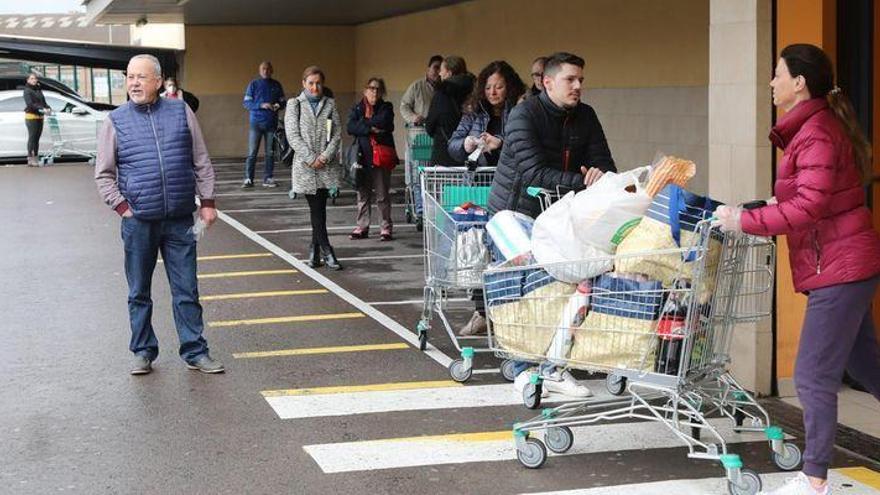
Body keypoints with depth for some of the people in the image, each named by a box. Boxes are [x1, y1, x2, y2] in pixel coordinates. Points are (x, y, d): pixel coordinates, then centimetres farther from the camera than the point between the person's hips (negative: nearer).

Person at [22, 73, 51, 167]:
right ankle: (30, 159, -11)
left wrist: (48, 108, -5)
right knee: (32, 137, -10)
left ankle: (36, 158, 13)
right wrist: (42, 109, -26)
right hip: (31, 116, -7)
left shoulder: (39, 90, 17)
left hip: (40, 117, 7)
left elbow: (43, 102, 17)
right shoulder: (27, 91, -5)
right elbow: (30, 104, -17)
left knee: (37, 138, 9)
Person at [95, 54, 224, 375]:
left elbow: (201, 163, 9)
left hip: (180, 220, 0)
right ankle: (143, 352, 20)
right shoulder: (116, 121, 3)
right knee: (139, 292, 8)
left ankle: (195, 352, 12)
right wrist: (122, 207, -4)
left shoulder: (181, 113, 5)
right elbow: (103, 174, 6)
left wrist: (207, 202, 5)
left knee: (186, 290, 4)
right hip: (138, 222, 0)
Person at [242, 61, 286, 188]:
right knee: (252, 153, -5)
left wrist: (278, 105, -12)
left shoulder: (276, 85, 9)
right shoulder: (254, 84, 3)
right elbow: (247, 103, -1)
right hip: (256, 122, -2)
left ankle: (268, 178, 8)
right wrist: (261, 105, -16)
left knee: (270, 153, 3)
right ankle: (248, 179, -4)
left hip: (271, 123, 2)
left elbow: (282, 102, 12)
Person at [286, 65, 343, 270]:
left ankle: (315, 253, 12)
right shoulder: (294, 104, 3)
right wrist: (311, 158, -11)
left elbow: (337, 133, 5)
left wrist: (326, 156, -9)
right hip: (305, 166, -2)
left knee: (319, 209, 2)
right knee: (316, 209, -4)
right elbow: (293, 135, -4)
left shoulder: (330, 104, 9)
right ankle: (327, 253, -5)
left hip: (327, 166, 2)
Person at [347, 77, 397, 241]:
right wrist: (371, 128, -16)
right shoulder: (357, 108, 10)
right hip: (362, 156, 3)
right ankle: (362, 227, 15)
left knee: (382, 195, 1)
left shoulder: (386, 108, 4)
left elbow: (383, 122, -17)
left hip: (381, 156, -3)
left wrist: (363, 122, -7)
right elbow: (351, 128, -7)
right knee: (363, 194, 8)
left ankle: (386, 227, 7)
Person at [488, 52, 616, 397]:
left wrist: (601, 174, -25)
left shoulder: (585, 117, 3)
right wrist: (583, 181, -36)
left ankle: (553, 368, 2)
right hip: (515, 213, -5)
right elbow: (535, 173, -28)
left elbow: (604, 164, 0)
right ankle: (524, 370, 1)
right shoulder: (524, 115, -17)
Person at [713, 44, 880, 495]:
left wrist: (746, 221, -21)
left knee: (814, 377, -5)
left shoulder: (816, 134, -18)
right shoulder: (813, 127, 13)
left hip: (839, 269, -10)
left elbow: (808, 208, -26)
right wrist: (778, 203, 6)